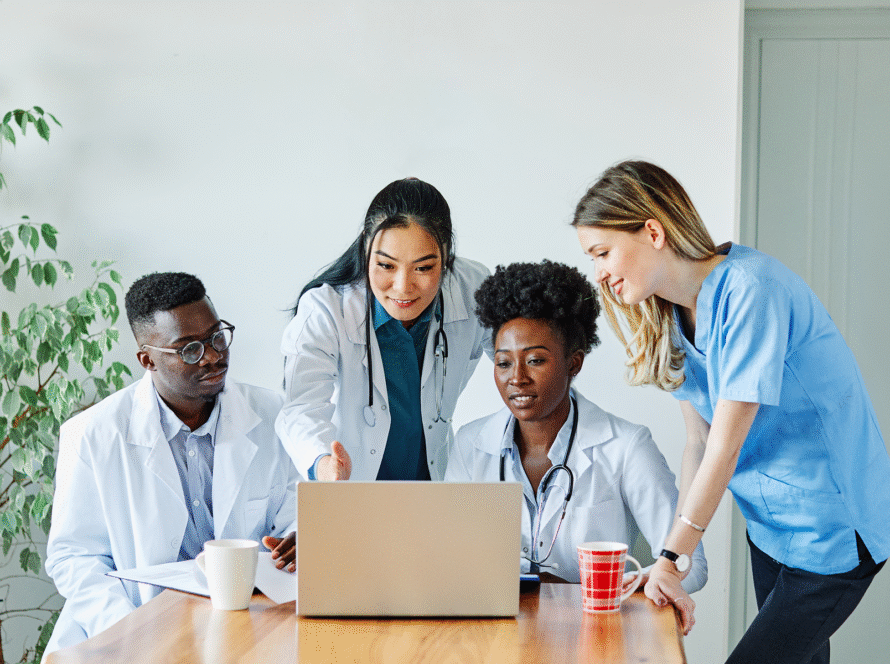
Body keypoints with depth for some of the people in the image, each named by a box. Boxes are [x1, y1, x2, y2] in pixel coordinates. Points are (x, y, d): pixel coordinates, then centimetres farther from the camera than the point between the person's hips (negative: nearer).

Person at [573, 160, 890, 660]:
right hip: (771, 526, 8)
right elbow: (698, 442, 1)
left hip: (835, 530, -8)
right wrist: (675, 562, -9)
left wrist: (673, 557, -20)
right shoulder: (671, 316, 4)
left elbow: (725, 447, -23)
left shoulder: (751, 290, -23)